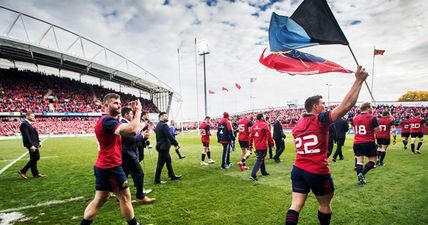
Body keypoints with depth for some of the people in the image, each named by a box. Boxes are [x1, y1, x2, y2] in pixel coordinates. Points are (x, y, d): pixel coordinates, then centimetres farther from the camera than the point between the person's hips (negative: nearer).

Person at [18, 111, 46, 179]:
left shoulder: (29, 123, 15)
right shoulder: (24, 124, -16)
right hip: (31, 144, -10)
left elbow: (35, 134, 20)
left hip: (34, 143, 10)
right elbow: (26, 136, -22)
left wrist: (39, 141, 14)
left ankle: (35, 173, 19)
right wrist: (31, 145, -25)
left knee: (33, 158, 13)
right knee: (36, 157, -9)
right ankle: (23, 171, 3)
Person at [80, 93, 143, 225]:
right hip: (111, 167, -10)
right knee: (125, 198, 6)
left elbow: (127, 129, 15)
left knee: (99, 200, 18)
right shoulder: (107, 120, -20)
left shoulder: (106, 121, 15)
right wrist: (138, 111, -22)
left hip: (104, 167, 10)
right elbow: (132, 131, -35)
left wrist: (134, 113, 3)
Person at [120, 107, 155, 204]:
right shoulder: (125, 124, -19)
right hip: (128, 154, -11)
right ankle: (140, 197, 2)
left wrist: (140, 134, 6)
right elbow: (131, 139, -25)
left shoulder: (121, 123, 14)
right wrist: (142, 135, -11)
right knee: (139, 174, -5)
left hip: (124, 154, 11)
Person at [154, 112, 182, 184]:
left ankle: (172, 175, 32)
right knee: (161, 163, 0)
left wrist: (173, 143, 14)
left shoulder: (158, 125, 12)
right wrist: (176, 143, -11)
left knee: (168, 161, 19)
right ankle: (157, 180, 10)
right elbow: (169, 136, -22)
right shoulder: (164, 125, -19)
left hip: (161, 146, 10)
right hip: (163, 147, -10)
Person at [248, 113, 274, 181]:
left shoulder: (254, 125, 6)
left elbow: (251, 136, 7)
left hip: (256, 146, 7)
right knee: (259, 160, -4)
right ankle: (253, 175, -10)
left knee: (261, 158, 22)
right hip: (263, 146, -7)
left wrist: (250, 144, 15)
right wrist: (272, 144, -1)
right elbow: (269, 135, -12)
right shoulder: (265, 125, -12)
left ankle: (263, 171, 36)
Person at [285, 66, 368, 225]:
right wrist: (358, 81, -8)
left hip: (298, 170, 5)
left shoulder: (297, 126, 9)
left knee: (295, 205, 5)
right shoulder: (321, 119, -10)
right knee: (325, 205, 19)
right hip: (318, 172, -5)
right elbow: (347, 105, -14)